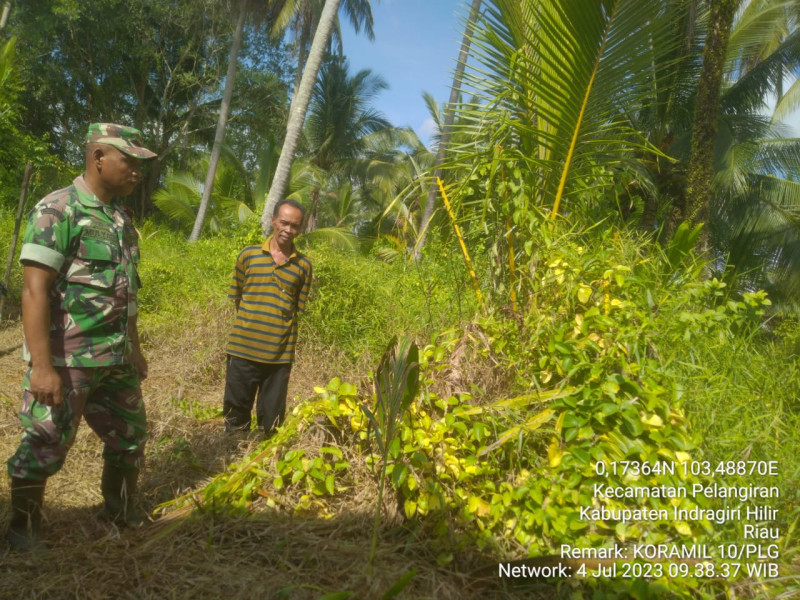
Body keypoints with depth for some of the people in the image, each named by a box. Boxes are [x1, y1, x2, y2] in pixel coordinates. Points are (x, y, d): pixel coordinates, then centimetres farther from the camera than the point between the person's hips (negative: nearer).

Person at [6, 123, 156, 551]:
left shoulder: (121, 218, 11)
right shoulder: (56, 210, -13)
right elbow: (34, 290, -18)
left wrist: (134, 350, 19)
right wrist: (41, 366, -23)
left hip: (114, 359, 8)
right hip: (65, 360, -8)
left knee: (130, 435, 16)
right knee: (44, 447, 6)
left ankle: (121, 511, 36)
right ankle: (23, 528, 28)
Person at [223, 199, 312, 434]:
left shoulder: (303, 265, 2)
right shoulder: (248, 254, 1)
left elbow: (299, 308, 6)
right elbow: (236, 297, 10)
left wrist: (278, 326, 1)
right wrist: (251, 322, 9)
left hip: (280, 353, 0)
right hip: (243, 348, 0)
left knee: (272, 421, 12)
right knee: (236, 415, 12)